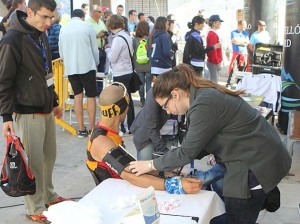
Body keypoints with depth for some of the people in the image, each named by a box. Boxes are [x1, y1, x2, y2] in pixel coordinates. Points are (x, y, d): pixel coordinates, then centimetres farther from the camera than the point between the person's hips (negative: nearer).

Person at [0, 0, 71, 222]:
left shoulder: (42, 35, 9)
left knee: (49, 156, 16)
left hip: (47, 110, 8)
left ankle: (49, 195, 34)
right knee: (34, 162, 0)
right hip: (28, 114, -8)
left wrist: (54, 101, 22)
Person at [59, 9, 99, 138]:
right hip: (87, 66, -3)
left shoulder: (63, 29, 8)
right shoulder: (87, 27, -1)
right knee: (91, 96, 3)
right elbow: (94, 49, 3)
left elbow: (61, 52, 13)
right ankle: (92, 129, 3)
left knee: (78, 96, 9)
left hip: (70, 68, 3)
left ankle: (81, 129, 9)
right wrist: (96, 63, 19)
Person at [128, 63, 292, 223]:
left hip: (259, 163, -9)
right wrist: (173, 165, 5)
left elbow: (187, 152, -18)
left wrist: (151, 165, -7)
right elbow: (196, 144, 11)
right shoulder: (204, 94, 5)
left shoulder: (205, 104, -23)